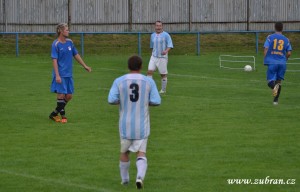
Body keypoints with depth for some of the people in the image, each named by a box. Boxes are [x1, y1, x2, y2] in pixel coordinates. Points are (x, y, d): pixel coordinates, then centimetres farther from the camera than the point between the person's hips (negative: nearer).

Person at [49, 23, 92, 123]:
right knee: (61, 95, -7)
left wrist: (85, 66, 18)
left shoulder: (70, 42, 8)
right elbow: (54, 60, -14)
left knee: (69, 96, 6)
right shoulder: (56, 44, -11)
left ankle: (55, 114, 18)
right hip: (60, 75, -7)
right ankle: (63, 115, 6)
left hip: (69, 74, 7)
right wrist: (57, 75, -20)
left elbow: (76, 55, 19)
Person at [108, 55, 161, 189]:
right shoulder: (149, 81, -4)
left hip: (125, 124, 1)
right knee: (141, 153, 3)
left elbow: (111, 100, -12)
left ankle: (124, 179, 31)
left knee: (124, 151, 19)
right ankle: (140, 176, -21)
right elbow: (156, 101, -6)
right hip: (142, 125, -1)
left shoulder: (119, 81, -5)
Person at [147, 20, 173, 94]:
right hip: (154, 57, 4)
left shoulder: (166, 35, -5)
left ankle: (163, 89, 17)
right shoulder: (152, 35, 11)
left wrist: (166, 51, -27)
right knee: (149, 71, -11)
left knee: (163, 74, 3)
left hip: (162, 57, -4)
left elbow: (170, 45, -10)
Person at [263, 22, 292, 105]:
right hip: (282, 63, 2)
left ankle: (274, 85, -33)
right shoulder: (286, 39, 7)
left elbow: (266, 49, -7)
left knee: (270, 81, 2)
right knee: (279, 81, 13)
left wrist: (266, 60, 6)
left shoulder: (270, 37, 1)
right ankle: (275, 100, 8)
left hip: (272, 63, -2)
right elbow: (289, 53, 3)